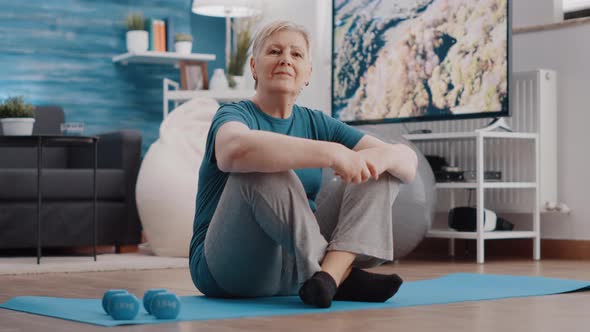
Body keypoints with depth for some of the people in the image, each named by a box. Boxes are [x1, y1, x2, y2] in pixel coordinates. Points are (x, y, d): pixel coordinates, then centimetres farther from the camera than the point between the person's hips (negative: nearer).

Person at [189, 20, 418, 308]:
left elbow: (409, 161, 0)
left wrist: (382, 156, -24)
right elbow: (235, 149, -38)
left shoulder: (316, 123, 7)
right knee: (264, 169, -30)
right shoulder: (235, 114, -9)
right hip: (231, 270, -6)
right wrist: (331, 153, -40)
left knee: (382, 172, -5)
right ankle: (342, 278, -25)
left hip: (298, 269, 6)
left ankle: (330, 273, -28)